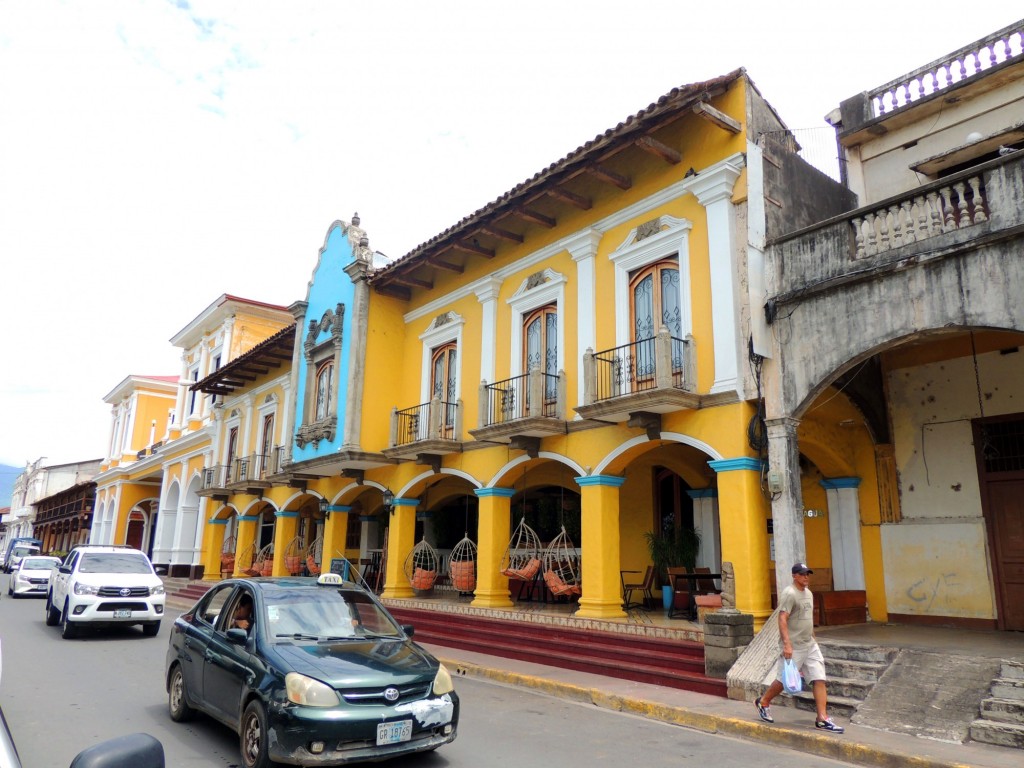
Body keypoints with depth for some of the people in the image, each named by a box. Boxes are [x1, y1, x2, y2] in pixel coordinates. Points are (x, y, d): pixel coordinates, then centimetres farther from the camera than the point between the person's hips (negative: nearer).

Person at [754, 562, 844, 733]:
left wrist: (813, 638, 21)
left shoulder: (808, 593, 13)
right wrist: (787, 644, -29)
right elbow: (782, 620, -22)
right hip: (793, 646, -8)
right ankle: (763, 702, 23)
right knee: (785, 679, 2)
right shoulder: (789, 594, -15)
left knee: (819, 679, 0)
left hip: (810, 645, 8)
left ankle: (822, 718, 3)